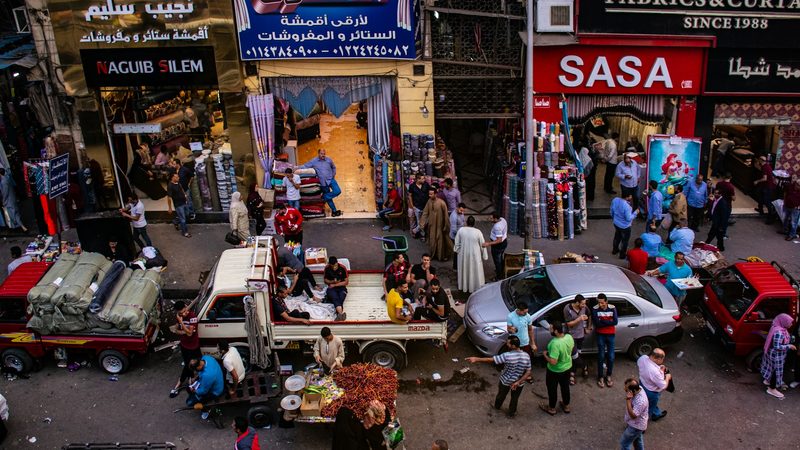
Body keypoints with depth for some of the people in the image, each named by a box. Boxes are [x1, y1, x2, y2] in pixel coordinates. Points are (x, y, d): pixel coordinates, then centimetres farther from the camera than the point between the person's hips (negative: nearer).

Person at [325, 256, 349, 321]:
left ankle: (339, 314, -47)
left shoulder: (342, 268, -6)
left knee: (340, 299, -31)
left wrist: (335, 285, -8)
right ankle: (341, 313, -53)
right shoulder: (327, 268, -2)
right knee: (335, 298, -32)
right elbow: (325, 280, 9)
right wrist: (332, 281, -12)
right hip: (331, 288, -1)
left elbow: (346, 282, -3)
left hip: (341, 287, 1)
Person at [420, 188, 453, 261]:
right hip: (431, 225, 5)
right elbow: (425, 212, 0)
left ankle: (444, 256, 27)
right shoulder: (429, 201, -6)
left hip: (440, 225, -5)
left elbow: (445, 215, -15)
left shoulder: (441, 203, -22)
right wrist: (422, 223, -5)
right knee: (432, 240, 16)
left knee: (441, 240, 9)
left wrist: (446, 226, -11)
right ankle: (433, 254, 35)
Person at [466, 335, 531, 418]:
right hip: (519, 381, 2)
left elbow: (491, 360, -28)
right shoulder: (526, 356, -19)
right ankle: (511, 413, 47)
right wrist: (518, 382, -17)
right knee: (515, 398, 27)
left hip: (506, 380, -2)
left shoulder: (507, 356, -33)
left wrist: (477, 359, -22)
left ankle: (497, 406, 55)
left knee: (501, 394, 28)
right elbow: (528, 372, -15)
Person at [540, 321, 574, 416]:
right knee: (565, 387, 26)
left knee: (552, 389, 18)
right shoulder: (569, 337, -16)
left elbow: (553, 362, -36)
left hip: (555, 371, -6)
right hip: (567, 367, 7)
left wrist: (545, 355, -19)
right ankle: (566, 406, 46)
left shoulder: (555, 344, -39)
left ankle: (551, 408, 38)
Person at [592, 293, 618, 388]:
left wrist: (602, 321, -20)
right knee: (601, 356, 3)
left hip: (611, 334, 2)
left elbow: (615, 322, -16)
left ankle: (608, 375, 24)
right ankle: (600, 377, 17)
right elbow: (596, 323, -19)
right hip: (600, 335, -1)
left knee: (611, 356, 5)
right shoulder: (595, 309, -13)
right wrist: (608, 321, -18)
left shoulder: (612, 308, -8)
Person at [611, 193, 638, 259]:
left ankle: (615, 250, 50)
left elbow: (612, 211, 1)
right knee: (625, 240, 18)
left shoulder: (615, 200, -15)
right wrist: (635, 213, -12)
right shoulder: (626, 206, -35)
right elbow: (628, 218, -27)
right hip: (625, 226, -6)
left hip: (616, 223, 6)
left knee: (617, 237, 31)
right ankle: (622, 255, 35)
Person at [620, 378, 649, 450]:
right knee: (637, 441, 29)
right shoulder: (638, 388, -15)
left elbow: (633, 415, -36)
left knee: (624, 443, 7)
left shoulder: (641, 401, -40)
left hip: (636, 426, -8)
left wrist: (628, 399, -41)